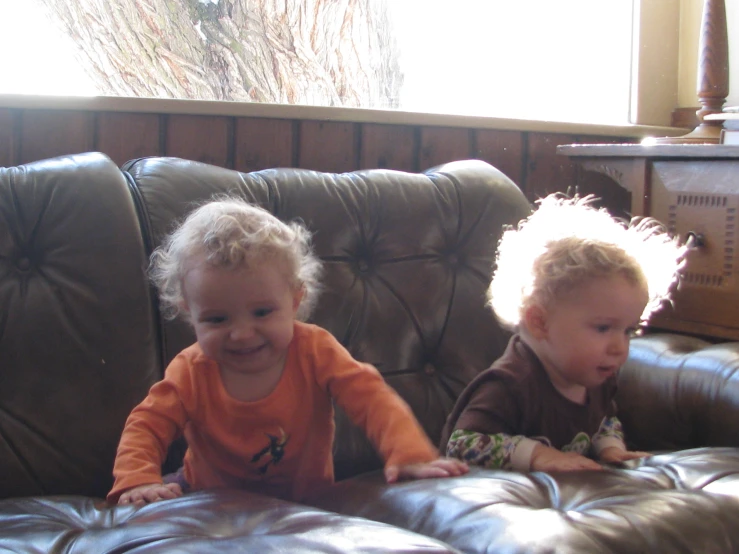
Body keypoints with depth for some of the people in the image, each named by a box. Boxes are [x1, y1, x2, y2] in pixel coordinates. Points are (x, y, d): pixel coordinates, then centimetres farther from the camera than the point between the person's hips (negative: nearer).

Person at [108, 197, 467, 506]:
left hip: (305, 499, 0)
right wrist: (138, 481, -37)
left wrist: (410, 456, -39)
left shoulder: (316, 351, -17)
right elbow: (148, 426, -16)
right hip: (211, 499, 1)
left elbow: (372, 399, -22)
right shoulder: (191, 373, -15)